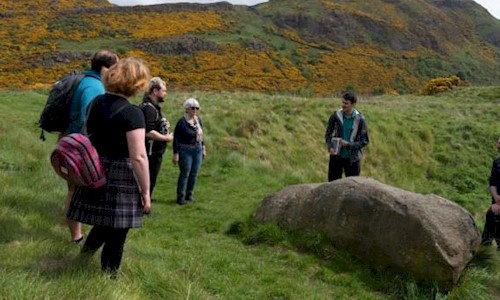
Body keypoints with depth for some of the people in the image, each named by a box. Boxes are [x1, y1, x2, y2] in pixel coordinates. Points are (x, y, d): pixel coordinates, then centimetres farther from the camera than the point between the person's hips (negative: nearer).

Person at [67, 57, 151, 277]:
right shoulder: (132, 113, -19)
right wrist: (146, 192, -14)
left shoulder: (97, 102, 5)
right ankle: (108, 276, 22)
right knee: (116, 232, 9)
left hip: (95, 173, 7)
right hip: (120, 180, -7)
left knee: (106, 221, 27)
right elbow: (138, 157, -21)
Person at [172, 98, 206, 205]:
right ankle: (180, 197, 6)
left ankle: (189, 195, 21)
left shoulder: (198, 120, 6)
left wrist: (203, 148, 17)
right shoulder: (182, 122, -13)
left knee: (194, 174, 9)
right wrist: (176, 154, -15)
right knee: (185, 173, -3)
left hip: (198, 150, 6)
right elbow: (176, 139, -12)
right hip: (185, 151, -6)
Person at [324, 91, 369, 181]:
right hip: (336, 156, 2)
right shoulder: (336, 116, -6)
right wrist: (330, 147, -14)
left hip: (352, 158, -2)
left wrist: (348, 145, -19)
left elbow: (365, 141, -7)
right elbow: (328, 134, 4)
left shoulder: (360, 119, -10)